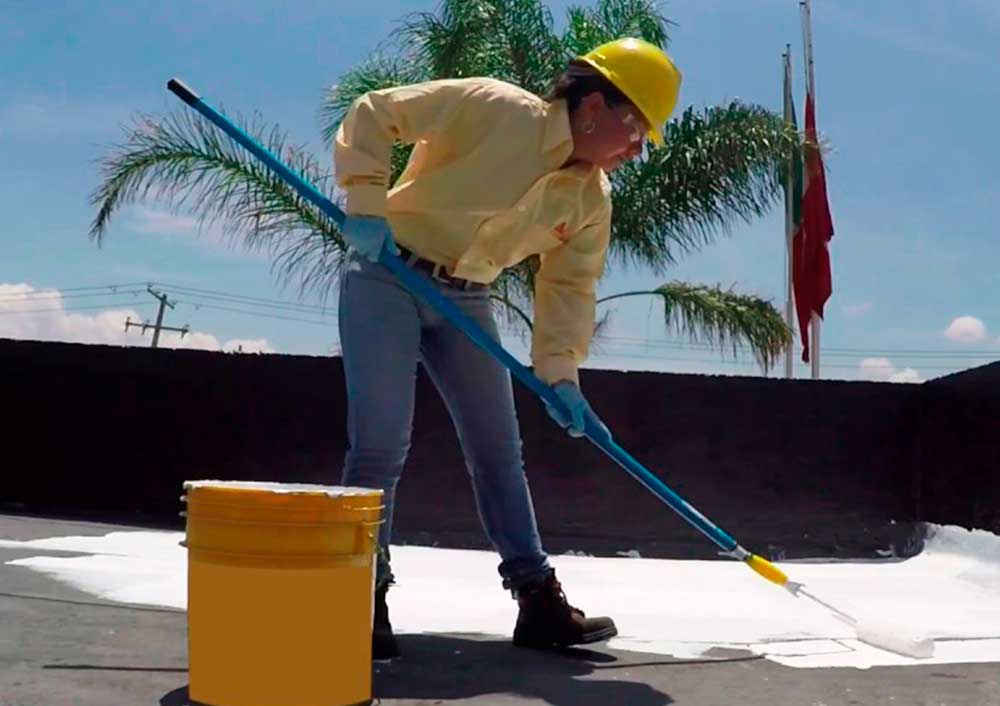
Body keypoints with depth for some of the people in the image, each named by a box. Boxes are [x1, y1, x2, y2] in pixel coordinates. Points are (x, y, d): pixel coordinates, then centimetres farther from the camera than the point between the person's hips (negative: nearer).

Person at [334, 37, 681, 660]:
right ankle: (363, 601, 3)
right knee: (381, 445, -11)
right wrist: (367, 204, -24)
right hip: (387, 278, -6)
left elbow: (569, 288, 2)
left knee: (499, 452, 7)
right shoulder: (494, 109, -18)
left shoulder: (593, 200, 0)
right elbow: (373, 113, -15)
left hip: (465, 302, 7)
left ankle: (538, 599, 14)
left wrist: (560, 373, -11)